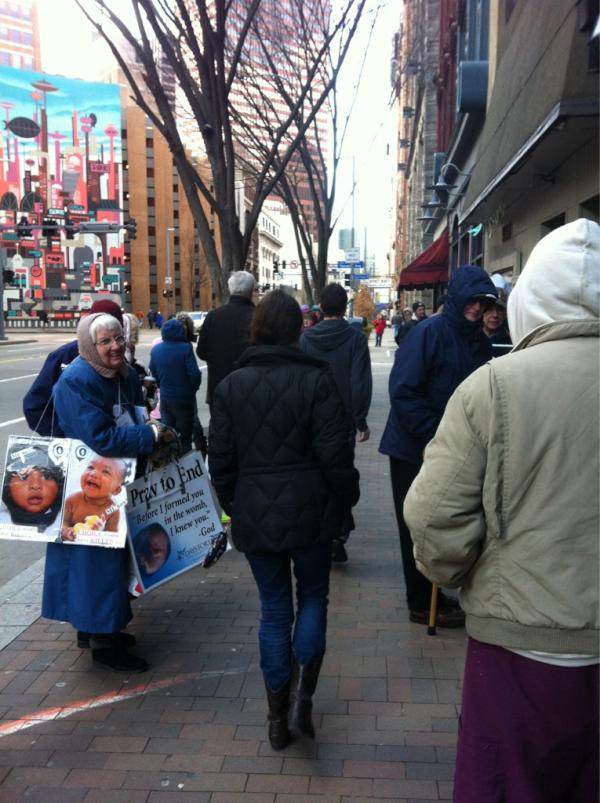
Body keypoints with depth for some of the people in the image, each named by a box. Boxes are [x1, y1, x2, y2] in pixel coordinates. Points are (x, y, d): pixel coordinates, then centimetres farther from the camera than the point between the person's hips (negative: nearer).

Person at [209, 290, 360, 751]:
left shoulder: (231, 385, 0)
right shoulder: (316, 380, -10)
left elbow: (221, 458, 2)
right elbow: (335, 454, -12)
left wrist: (234, 505, 16)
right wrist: (346, 498, 5)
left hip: (254, 515, 3)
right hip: (309, 512, -2)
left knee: (274, 608, 15)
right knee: (313, 596, 19)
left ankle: (278, 717, 25)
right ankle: (301, 694, 6)